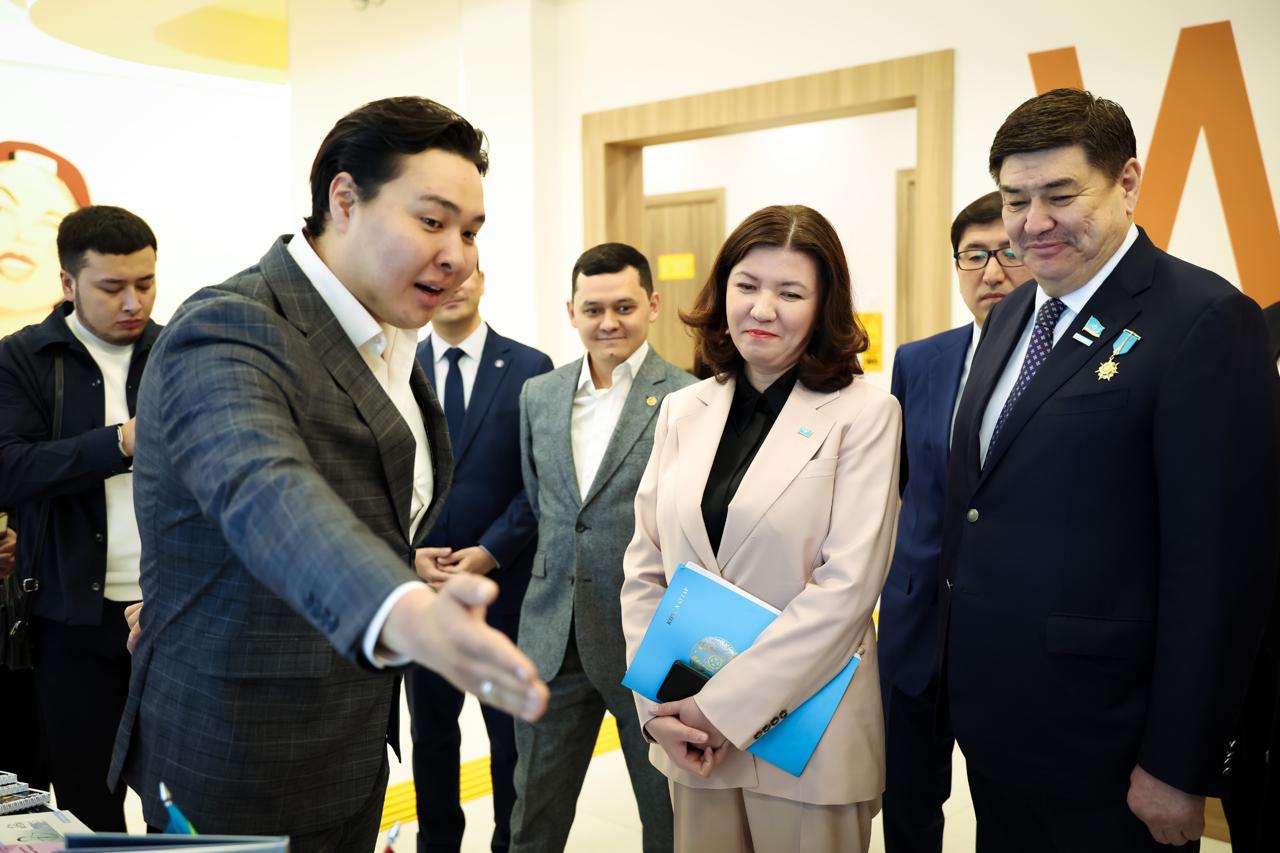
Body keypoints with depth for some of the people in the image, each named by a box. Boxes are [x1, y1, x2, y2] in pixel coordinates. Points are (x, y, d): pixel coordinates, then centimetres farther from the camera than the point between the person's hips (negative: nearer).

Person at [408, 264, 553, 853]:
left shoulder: (529, 368, -2)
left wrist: (488, 552, -14)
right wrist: (410, 552, -10)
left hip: (505, 580, -2)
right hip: (418, 582, 2)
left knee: (511, 733, 10)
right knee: (431, 731, 15)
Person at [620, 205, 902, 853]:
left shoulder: (865, 414, -8)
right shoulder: (683, 411, 4)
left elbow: (848, 584, -14)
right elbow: (644, 569, 5)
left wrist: (727, 705, -15)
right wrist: (659, 705, -5)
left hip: (806, 732, -3)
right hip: (691, 729, 4)